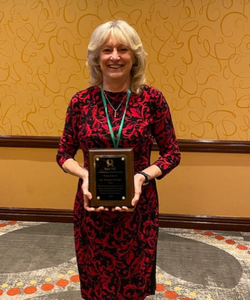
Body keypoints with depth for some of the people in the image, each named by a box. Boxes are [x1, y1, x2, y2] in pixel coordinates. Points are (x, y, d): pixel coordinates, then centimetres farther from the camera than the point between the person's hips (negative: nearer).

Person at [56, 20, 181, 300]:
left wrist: (142, 177, -17)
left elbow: (172, 153, -1)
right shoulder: (81, 101, -5)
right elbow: (64, 154, 4)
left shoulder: (151, 98, -7)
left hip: (138, 206, 0)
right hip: (92, 206, 1)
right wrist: (84, 174, -16)